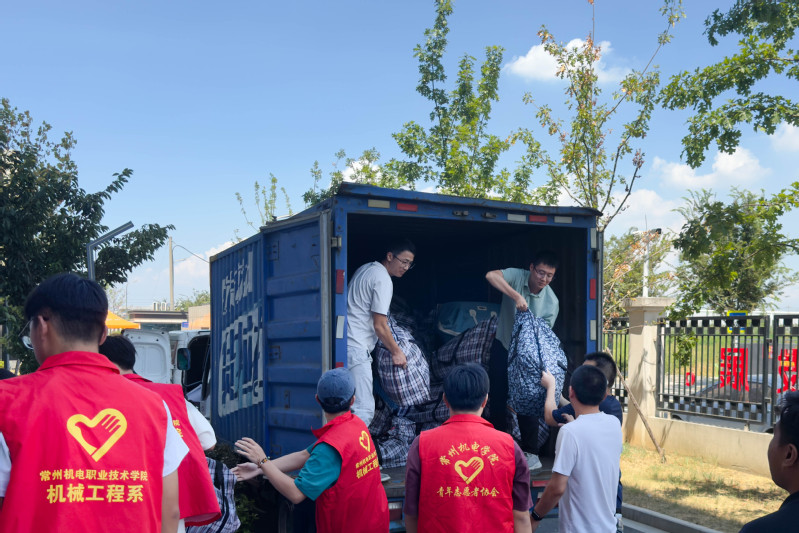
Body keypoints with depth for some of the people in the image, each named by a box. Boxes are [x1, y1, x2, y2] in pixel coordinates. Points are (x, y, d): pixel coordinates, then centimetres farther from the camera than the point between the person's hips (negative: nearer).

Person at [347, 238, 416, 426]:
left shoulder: (365, 269, 18)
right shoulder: (383, 280, -11)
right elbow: (380, 326, -12)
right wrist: (396, 352, -1)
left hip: (349, 344, 11)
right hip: (355, 347, -11)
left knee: (357, 405, 14)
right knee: (364, 409, -14)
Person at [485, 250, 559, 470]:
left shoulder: (551, 302, -15)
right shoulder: (517, 276, -17)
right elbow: (491, 275, -36)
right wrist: (516, 296, -43)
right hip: (502, 346, 1)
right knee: (497, 399, 4)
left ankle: (531, 454, 9)